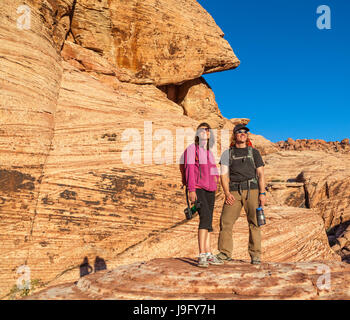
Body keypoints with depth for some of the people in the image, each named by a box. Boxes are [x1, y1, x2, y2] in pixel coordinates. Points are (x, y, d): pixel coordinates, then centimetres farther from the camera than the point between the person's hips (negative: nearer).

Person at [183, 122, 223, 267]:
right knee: (206, 217, -22)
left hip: (210, 190, 7)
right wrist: (191, 190, -18)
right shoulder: (192, 149, -2)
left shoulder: (209, 152, 19)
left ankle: (208, 254, 12)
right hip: (197, 189, -7)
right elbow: (189, 170, -10)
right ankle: (202, 255, -22)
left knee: (207, 221, 7)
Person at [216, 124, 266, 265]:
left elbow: (260, 174, 8)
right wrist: (227, 193, -6)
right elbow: (224, 175, 8)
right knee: (226, 221, -7)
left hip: (252, 190, 0)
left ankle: (255, 255, 4)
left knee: (254, 222, -4)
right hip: (234, 191, 0)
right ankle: (225, 253, 4)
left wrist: (262, 193, -3)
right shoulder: (227, 153, 14)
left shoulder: (254, 152, 14)